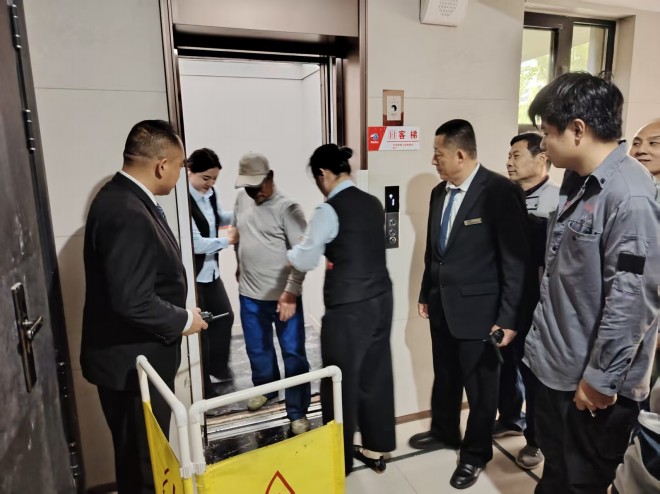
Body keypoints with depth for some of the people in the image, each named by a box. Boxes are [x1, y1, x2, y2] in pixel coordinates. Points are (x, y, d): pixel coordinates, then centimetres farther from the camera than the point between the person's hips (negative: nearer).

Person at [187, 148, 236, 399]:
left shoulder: (210, 194, 1)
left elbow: (220, 218, 17)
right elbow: (196, 243, -24)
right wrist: (227, 240, -14)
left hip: (210, 269, 8)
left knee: (224, 316, 16)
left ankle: (218, 368, 37)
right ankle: (203, 387, 24)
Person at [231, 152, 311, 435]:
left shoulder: (286, 208, -16)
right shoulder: (242, 199, 4)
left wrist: (291, 292, -25)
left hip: (283, 296, -6)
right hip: (249, 294, 6)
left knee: (293, 354, 4)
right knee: (257, 349, 22)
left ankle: (298, 412, 19)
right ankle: (265, 388, 47)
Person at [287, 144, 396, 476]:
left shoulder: (330, 210, -15)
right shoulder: (373, 204, 6)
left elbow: (303, 261, -9)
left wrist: (291, 253, 11)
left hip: (348, 308, -7)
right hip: (380, 300, 8)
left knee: (341, 383, 9)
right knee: (376, 375, 17)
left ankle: (340, 460, 27)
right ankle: (376, 450, 34)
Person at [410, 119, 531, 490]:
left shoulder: (501, 191, -15)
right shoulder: (439, 192, 6)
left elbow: (517, 260, -15)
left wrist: (509, 317, -15)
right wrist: (426, 293, 17)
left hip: (477, 308, -6)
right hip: (442, 305, 6)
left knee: (480, 384, 12)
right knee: (445, 377, 21)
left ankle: (476, 453, 33)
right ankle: (444, 432, 44)